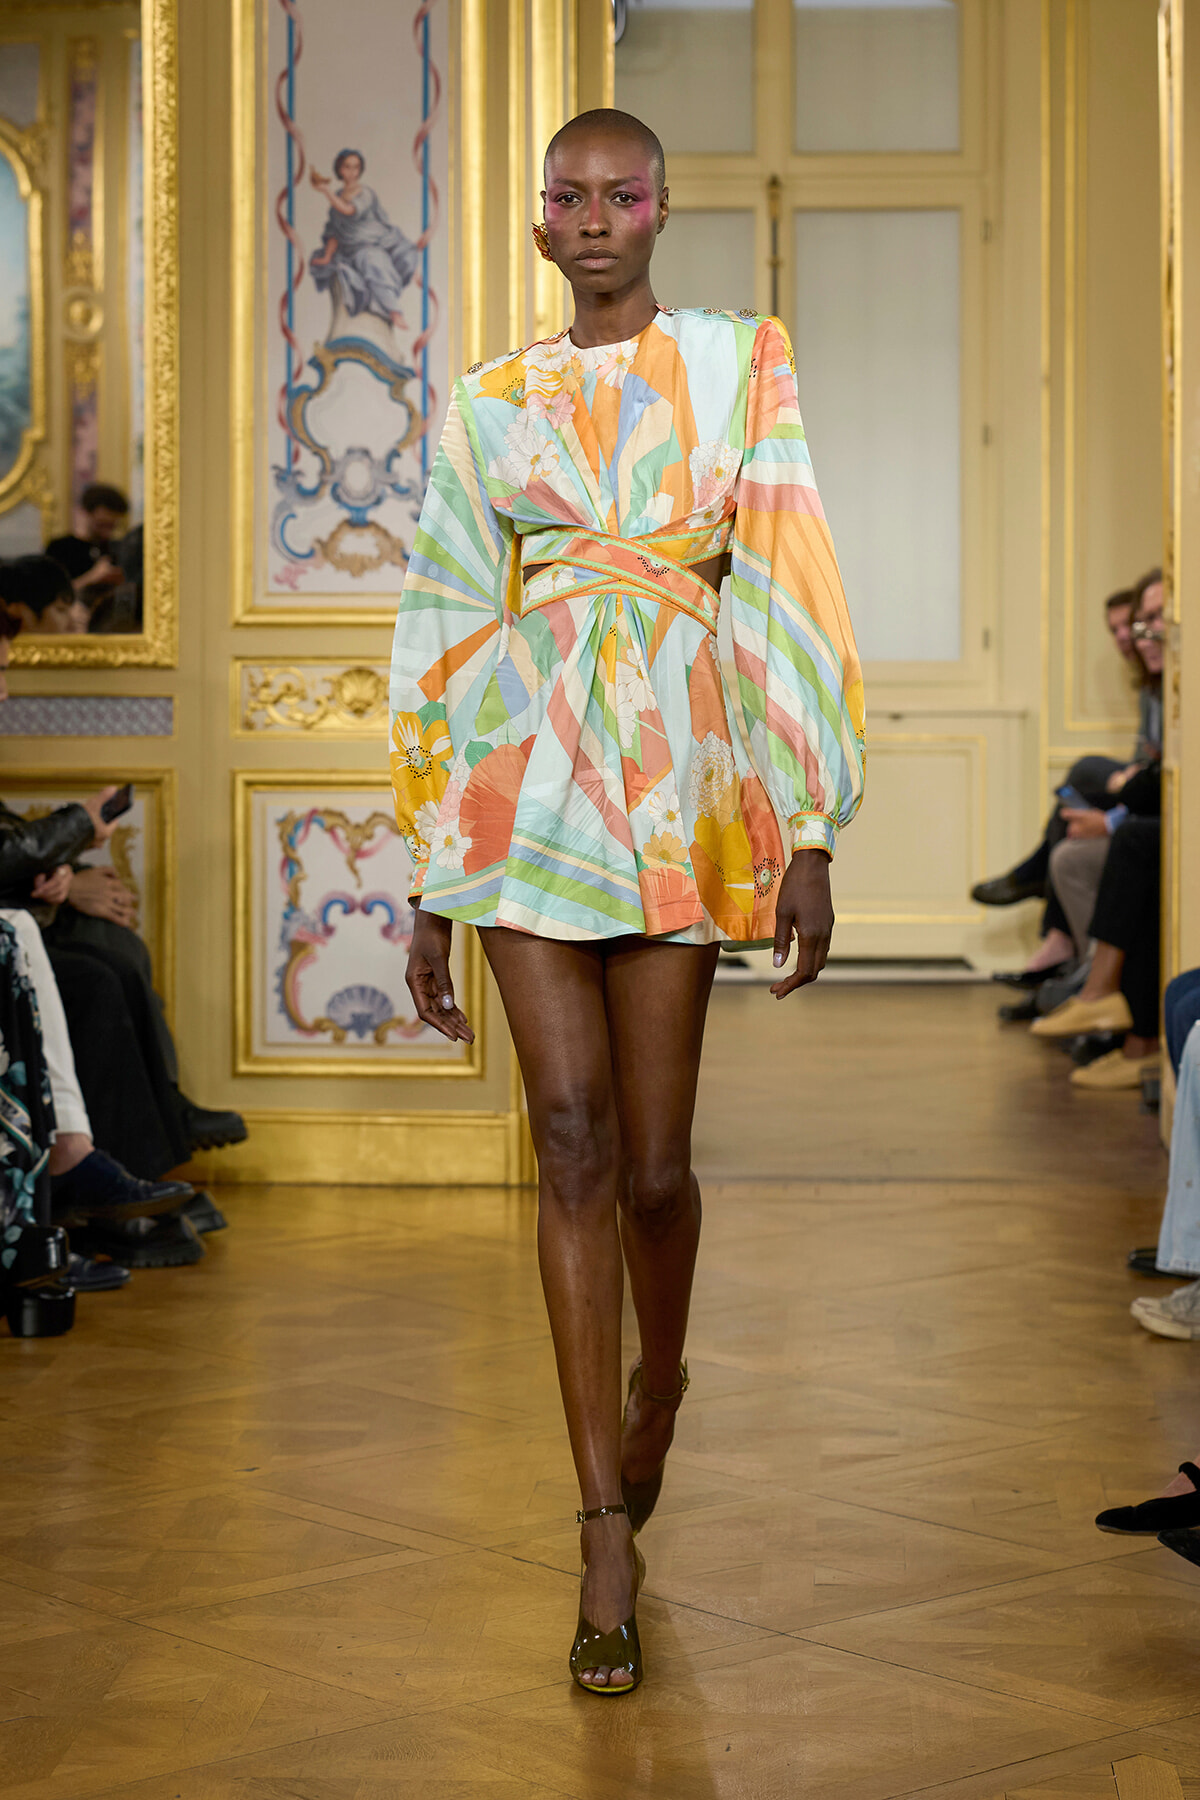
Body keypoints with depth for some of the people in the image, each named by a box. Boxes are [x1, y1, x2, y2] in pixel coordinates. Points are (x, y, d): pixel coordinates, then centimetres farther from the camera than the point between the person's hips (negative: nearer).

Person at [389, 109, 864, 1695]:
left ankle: (659, 1372, 36)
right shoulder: (490, 405, 12)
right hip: (525, 774, 1)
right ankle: (608, 1536, -2)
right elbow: (448, 624, 12)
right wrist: (429, 884, 9)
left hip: (679, 772, -1)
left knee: (650, 1162, 1)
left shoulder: (740, 364, 7)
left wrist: (810, 833, -5)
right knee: (573, 1139, -6)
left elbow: (789, 595, 2)